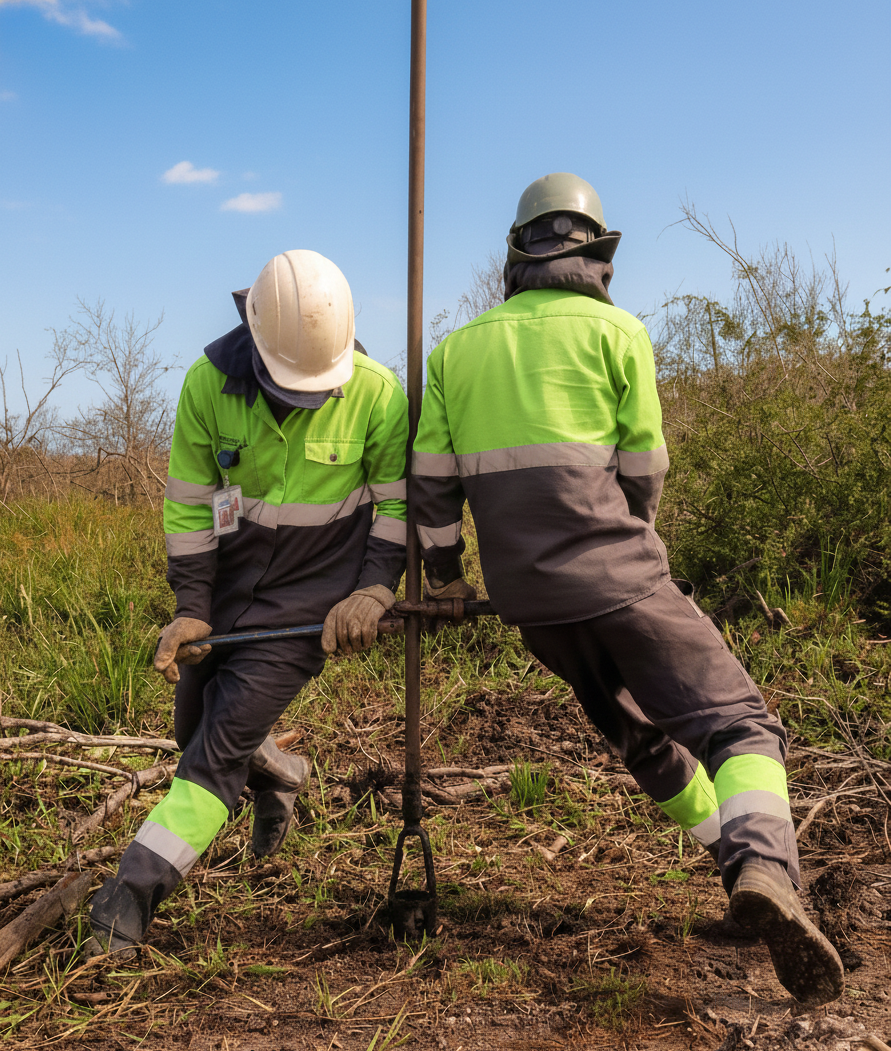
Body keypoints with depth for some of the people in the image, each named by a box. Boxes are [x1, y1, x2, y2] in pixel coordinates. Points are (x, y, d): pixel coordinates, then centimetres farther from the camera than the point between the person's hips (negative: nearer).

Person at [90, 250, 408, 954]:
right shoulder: (211, 381, -13)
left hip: (313, 593, -4)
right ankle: (282, 776, 46)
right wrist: (190, 606, -5)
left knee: (223, 740, -11)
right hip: (229, 582, 4)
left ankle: (136, 889, -1)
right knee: (196, 730, 15)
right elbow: (189, 502, -3)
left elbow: (398, 500, -3)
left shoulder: (377, 393, -17)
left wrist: (375, 590, -13)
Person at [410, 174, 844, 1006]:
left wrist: (441, 574, 22)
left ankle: (742, 866, 35)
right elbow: (642, 472, 0)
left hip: (526, 593, 5)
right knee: (738, 724, -2)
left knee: (643, 735, 22)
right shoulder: (613, 330, -1)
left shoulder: (458, 349, 10)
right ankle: (765, 868, -28)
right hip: (614, 577, -5)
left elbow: (431, 478, 9)